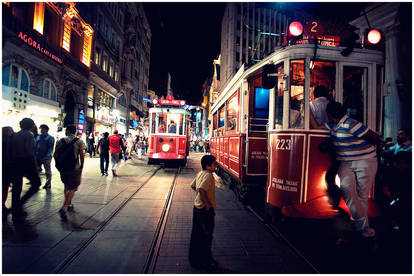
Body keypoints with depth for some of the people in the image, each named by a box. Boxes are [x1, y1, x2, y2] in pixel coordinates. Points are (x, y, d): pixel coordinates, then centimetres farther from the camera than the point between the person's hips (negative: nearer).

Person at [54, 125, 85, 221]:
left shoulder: (60, 141, 2)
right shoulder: (79, 141, -7)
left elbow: (55, 155, 3)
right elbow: (82, 155, -9)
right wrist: (81, 166, 1)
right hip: (75, 168, -4)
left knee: (67, 187, 22)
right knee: (72, 188, 2)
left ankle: (69, 204, 33)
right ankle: (64, 208, -12)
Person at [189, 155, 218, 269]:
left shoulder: (200, 173, 7)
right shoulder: (208, 175, -21)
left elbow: (193, 186, 18)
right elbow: (201, 189, -34)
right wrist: (207, 203, -24)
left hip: (197, 207, 9)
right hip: (205, 210, -9)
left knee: (197, 233, 20)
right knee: (206, 235, 7)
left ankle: (194, 258, 35)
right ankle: (205, 260, 22)